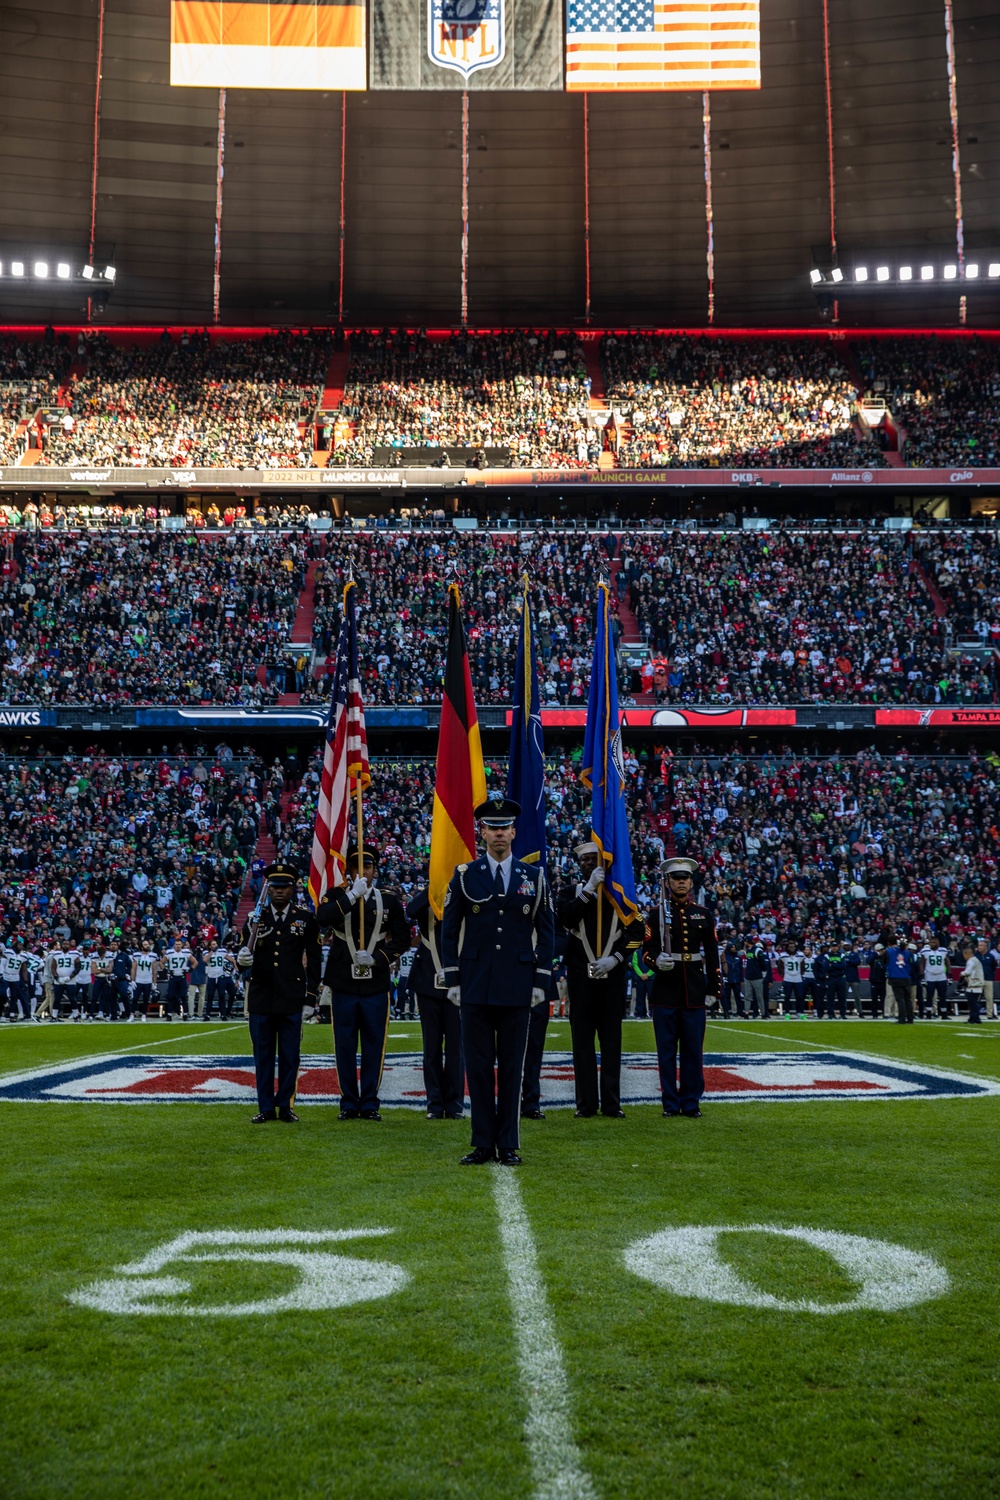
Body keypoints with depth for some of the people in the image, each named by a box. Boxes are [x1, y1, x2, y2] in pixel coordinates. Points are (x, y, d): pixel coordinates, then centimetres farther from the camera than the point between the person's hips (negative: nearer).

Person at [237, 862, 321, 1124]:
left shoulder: (305, 919, 5)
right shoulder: (256, 918, 7)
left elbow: (313, 958, 6)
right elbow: (244, 957, 6)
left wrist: (312, 995, 1)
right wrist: (242, 959, -18)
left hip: (292, 999, -1)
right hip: (261, 997, 1)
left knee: (290, 1055, 3)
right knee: (263, 1055, 6)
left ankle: (286, 1106, 13)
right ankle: (266, 1108, 14)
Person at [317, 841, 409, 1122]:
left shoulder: (389, 900, 6)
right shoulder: (337, 896, 3)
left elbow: (402, 939, 5)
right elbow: (322, 918, -18)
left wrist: (376, 958, -8)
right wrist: (353, 895, -22)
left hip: (376, 985, 1)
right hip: (343, 985, 0)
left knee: (374, 1045, 4)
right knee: (345, 1046, 5)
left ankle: (370, 1103, 13)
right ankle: (349, 1102, 14)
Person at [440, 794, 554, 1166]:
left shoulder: (534, 877, 5)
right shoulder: (465, 876, 4)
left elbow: (546, 933, 7)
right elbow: (449, 930, 6)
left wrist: (540, 981, 0)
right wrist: (453, 980, 0)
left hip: (517, 988, 0)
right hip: (476, 988, 0)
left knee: (512, 1066, 5)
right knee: (478, 1066, 3)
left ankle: (509, 1145, 13)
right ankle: (483, 1144, 12)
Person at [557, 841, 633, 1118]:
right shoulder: (572, 893, 8)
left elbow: (634, 935, 4)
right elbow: (564, 919, -12)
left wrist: (615, 959, -9)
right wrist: (589, 889, -15)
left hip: (612, 976, 0)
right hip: (581, 977, 0)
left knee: (611, 1040, 2)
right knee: (583, 1041, 1)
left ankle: (612, 1103, 6)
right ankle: (586, 1103, 5)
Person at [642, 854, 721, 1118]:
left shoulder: (703, 914, 8)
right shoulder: (658, 914, 4)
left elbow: (712, 954, 8)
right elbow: (647, 948, 1)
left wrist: (713, 988, 3)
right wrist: (657, 959, -21)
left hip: (695, 990, 1)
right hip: (665, 990, -1)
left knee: (693, 1049, 3)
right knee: (667, 1049, 3)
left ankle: (691, 1103, 11)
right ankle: (671, 1103, 10)